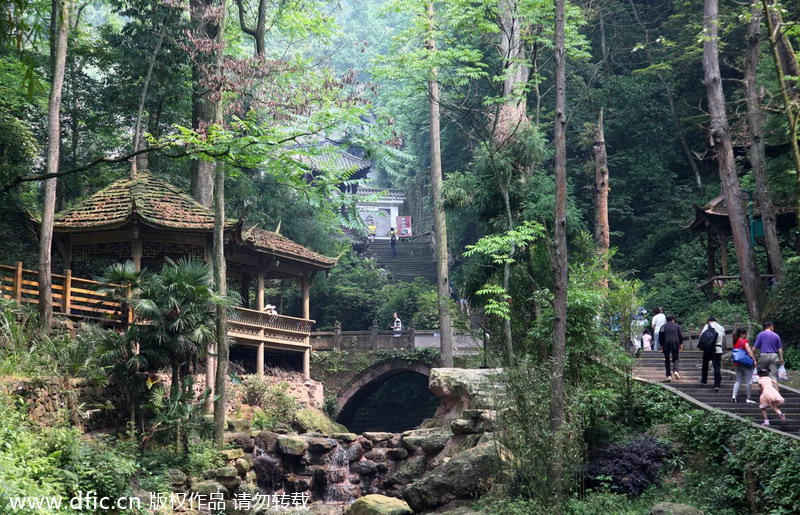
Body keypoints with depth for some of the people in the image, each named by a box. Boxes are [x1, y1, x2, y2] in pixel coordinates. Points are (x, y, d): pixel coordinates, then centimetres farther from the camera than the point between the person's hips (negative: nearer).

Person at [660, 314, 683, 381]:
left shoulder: (663, 326, 6)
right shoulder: (677, 326, 9)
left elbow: (661, 335, -2)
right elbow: (681, 336, 5)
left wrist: (661, 344, 5)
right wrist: (681, 344, 14)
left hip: (666, 344, 0)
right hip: (675, 343, 0)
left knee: (667, 360, 7)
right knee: (675, 358, 10)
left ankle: (669, 375, 1)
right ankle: (675, 370, -17)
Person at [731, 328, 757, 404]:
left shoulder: (735, 342, 10)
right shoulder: (744, 341, -10)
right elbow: (749, 351, -19)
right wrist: (754, 360, -16)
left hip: (737, 364, 6)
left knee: (738, 380, 12)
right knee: (748, 381, 1)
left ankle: (734, 395, -5)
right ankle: (749, 399, 2)